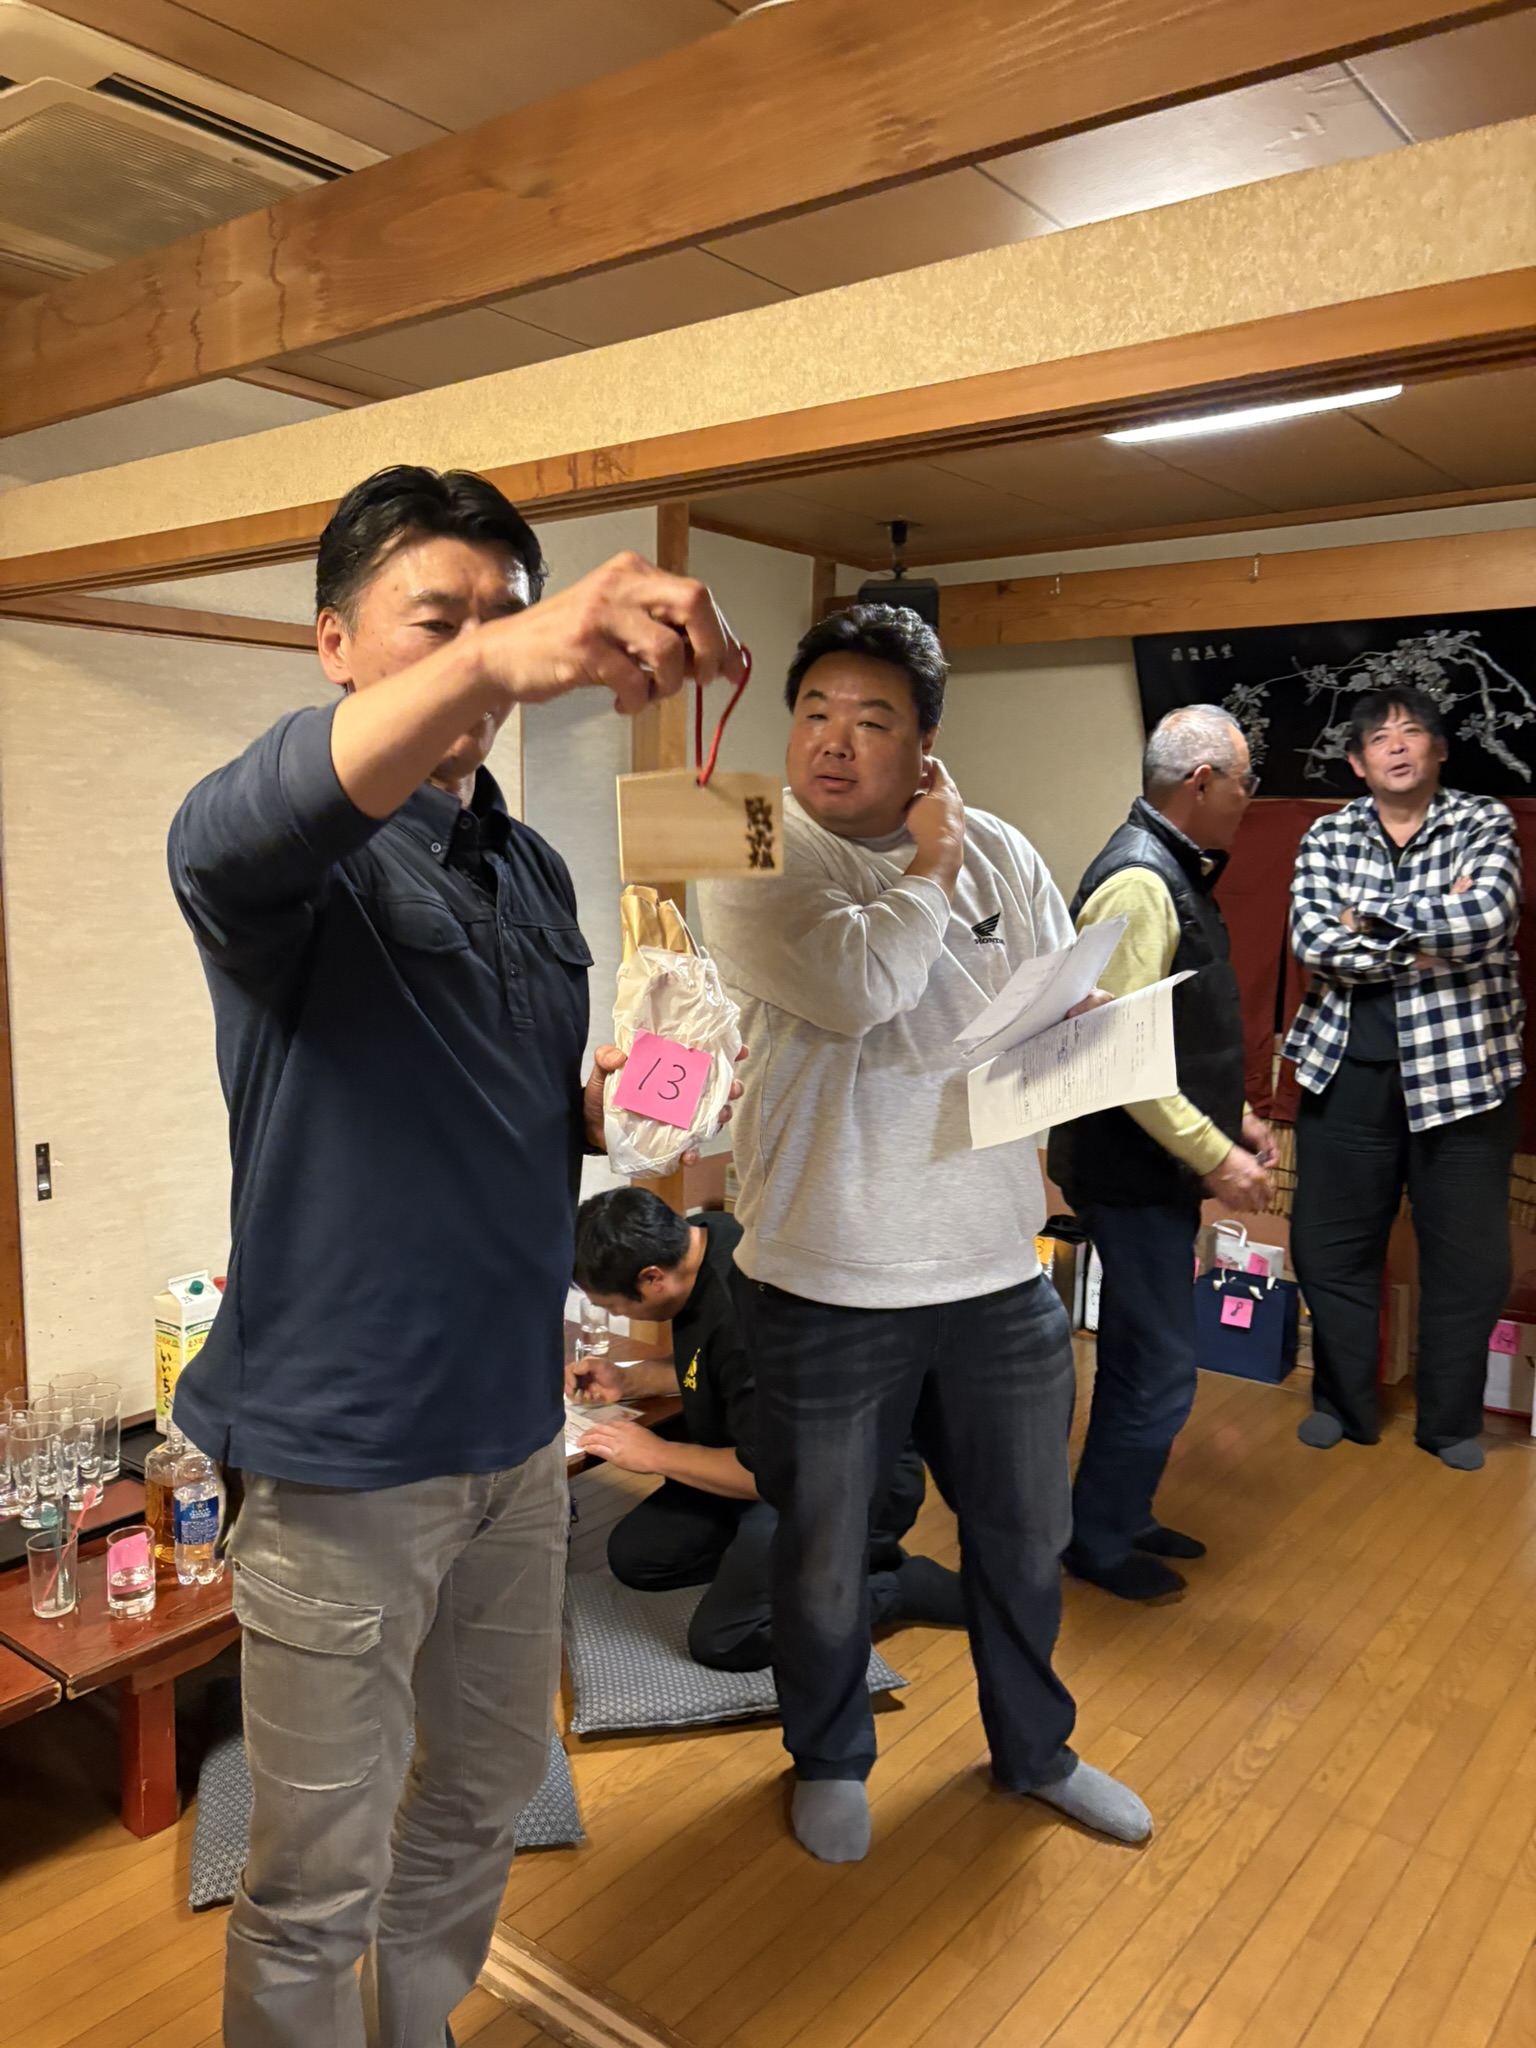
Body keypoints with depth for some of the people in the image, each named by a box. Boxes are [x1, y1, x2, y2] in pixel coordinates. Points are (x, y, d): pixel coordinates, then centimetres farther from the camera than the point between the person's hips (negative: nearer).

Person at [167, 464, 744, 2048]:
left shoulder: (534, 871, 8)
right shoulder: (302, 859, -12)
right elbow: (231, 836, -39)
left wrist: (617, 1107, -5)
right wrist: (496, 658, -54)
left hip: (518, 1419, 7)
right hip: (343, 1440, -6)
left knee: (483, 1800, 24)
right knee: (318, 1888, 9)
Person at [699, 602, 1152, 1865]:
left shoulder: (1001, 853, 4)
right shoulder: (752, 864, -9)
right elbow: (855, 982, -27)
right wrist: (929, 864, -13)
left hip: (997, 1271, 4)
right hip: (829, 1281, -3)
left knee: (1026, 1536, 21)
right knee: (824, 1554, 16)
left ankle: (1036, 1750, 49)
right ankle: (830, 1760, 44)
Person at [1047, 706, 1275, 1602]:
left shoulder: (1176, 872, 12)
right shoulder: (1139, 882, -20)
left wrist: (1235, 1115, 15)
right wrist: (1215, 1155, -22)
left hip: (1163, 1167, 10)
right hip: (1134, 1169, -10)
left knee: (1144, 1356, 20)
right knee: (1159, 1371, 1)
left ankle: (1123, 1516, 36)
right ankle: (1099, 1543, 19)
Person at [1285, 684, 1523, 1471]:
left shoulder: (1485, 825, -1)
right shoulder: (1328, 837, 4)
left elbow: (1484, 919, -20)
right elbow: (1312, 941, -11)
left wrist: (1372, 915, -13)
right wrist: (1428, 937, -16)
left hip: (1460, 1065, -1)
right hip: (1348, 1065, 2)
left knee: (1468, 1255, 7)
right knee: (1329, 1243, 9)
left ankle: (1452, 1421, 27)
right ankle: (1342, 1404, 29)